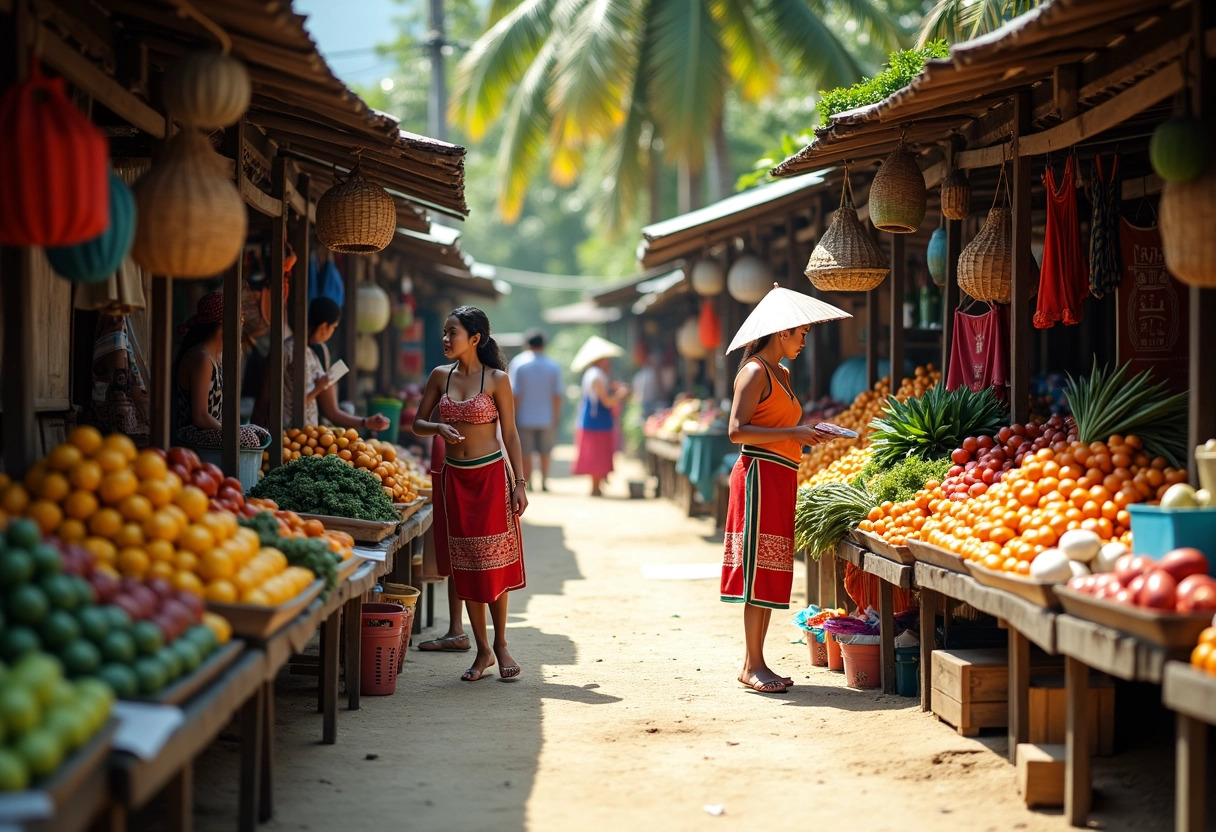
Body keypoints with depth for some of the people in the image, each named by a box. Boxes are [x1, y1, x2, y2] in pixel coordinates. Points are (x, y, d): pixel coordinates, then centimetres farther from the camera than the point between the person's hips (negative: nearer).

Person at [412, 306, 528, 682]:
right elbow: (417, 423, 11)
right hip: (453, 478, 4)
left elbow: (510, 434, -2)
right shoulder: (440, 376, 6)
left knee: (493, 563, -2)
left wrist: (519, 483, -7)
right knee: (465, 565, 5)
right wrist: (438, 428, -12)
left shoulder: (497, 379, -4)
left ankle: (500, 643, 13)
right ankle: (482, 650, 12)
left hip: (490, 475, -4)